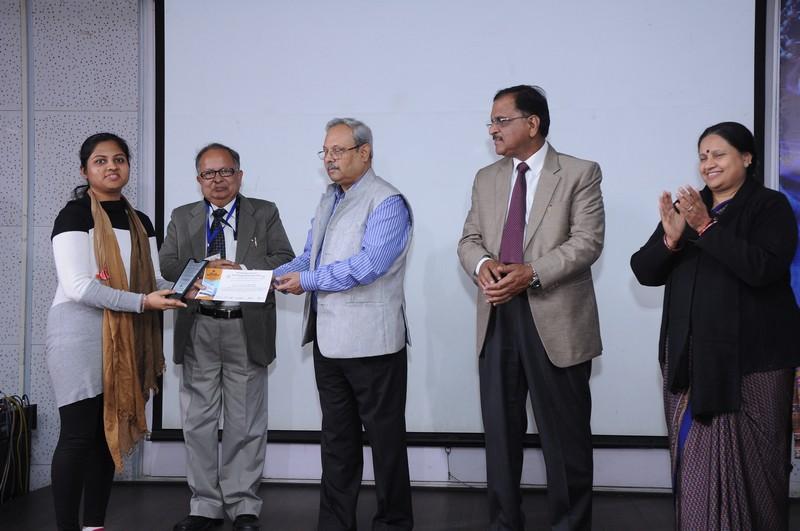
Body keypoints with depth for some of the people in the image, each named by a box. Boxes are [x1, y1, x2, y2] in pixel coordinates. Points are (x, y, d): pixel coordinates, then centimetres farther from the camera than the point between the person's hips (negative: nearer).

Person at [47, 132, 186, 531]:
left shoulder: (140, 222, 14)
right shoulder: (73, 216, -6)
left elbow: (155, 280, 10)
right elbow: (78, 286, -17)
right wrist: (142, 302, -22)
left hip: (124, 339, 6)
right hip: (79, 334, -6)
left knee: (110, 433, 8)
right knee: (78, 434, -7)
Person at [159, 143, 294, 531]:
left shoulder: (265, 214, 7)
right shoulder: (182, 218, 13)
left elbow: (284, 260, -2)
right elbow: (168, 264, 3)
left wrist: (240, 270, -15)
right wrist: (204, 268, -15)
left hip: (247, 329, -2)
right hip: (198, 329, 2)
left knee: (246, 422, 3)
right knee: (198, 422, 7)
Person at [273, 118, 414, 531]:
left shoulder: (387, 202, -12)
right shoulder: (328, 200, 16)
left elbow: (368, 264, -22)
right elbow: (309, 256, 18)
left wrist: (308, 281, -16)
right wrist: (275, 277, 0)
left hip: (370, 339, -8)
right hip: (328, 337, 9)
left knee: (385, 435, 3)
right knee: (337, 435, 15)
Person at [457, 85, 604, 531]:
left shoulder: (580, 174, -1)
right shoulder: (487, 178, 16)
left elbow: (587, 241, -10)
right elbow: (470, 239, 13)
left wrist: (531, 273, -20)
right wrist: (482, 263, -10)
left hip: (556, 321, -5)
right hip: (498, 318, 5)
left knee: (565, 436, 3)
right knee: (500, 431, 11)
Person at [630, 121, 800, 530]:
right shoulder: (686, 206, 13)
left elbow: (763, 268, -18)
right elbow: (644, 272, 6)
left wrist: (707, 228, -20)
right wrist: (671, 238, -13)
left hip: (752, 358, -4)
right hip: (691, 357, 4)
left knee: (751, 460, 1)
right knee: (695, 461, 2)